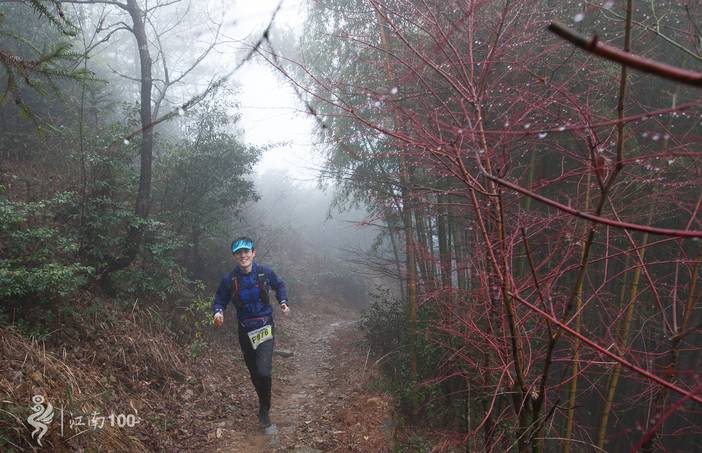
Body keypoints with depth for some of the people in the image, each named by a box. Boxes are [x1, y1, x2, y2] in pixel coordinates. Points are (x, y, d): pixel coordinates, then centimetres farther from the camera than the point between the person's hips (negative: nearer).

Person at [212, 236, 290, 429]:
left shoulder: (265, 272, -10)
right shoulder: (229, 279, -11)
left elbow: (279, 286, 9)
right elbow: (220, 301, -1)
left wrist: (283, 302, -5)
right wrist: (218, 312, -22)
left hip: (265, 327, -2)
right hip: (245, 330, 2)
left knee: (263, 371, -17)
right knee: (254, 372, 15)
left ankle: (264, 410, 7)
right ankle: (264, 403, 42)